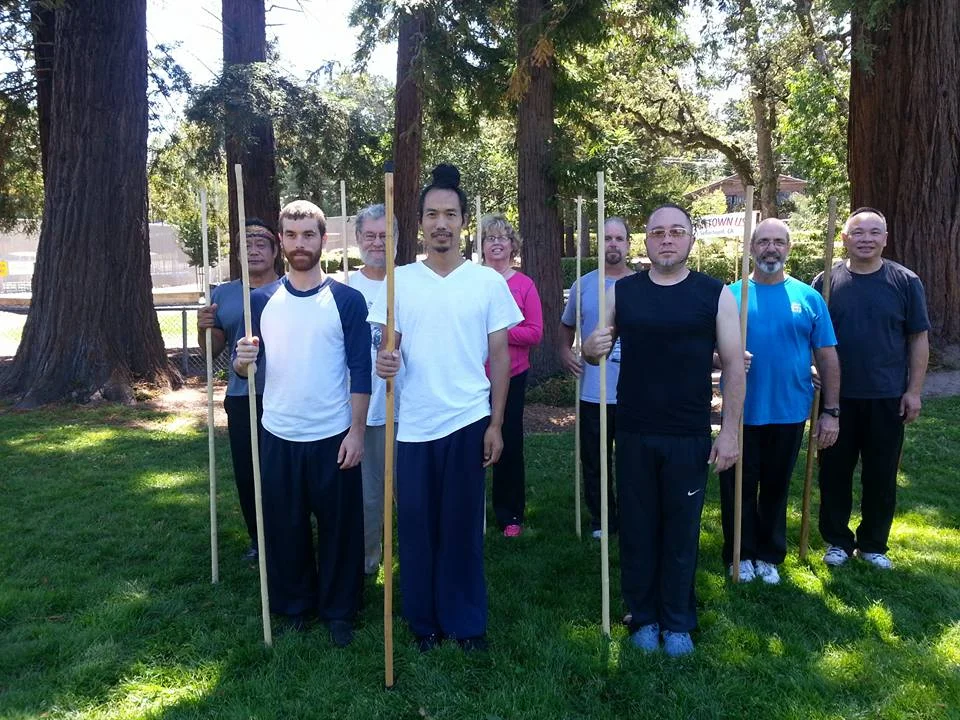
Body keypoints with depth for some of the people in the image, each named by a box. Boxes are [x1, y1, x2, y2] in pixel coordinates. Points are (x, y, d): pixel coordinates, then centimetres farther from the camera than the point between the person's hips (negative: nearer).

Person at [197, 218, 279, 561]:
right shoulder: (223, 295, 11)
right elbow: (213, 350, 14)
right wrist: (203, 328, -6)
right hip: (241, 399, 4)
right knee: (246, 473, 8)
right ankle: (257, 538, 26)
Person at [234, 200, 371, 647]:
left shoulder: (347, 300, -4)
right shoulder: (262, 300, 4)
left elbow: (361, 371, -5)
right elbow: (242, 365, 7)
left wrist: (356, 431, -10)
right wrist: (242, 361, -17)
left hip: (333, 436, -2)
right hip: (278, 436, 2)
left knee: (339, 526, 7)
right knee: (284, 526, 12)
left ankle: (339, 610, 24)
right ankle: (294, 605, 30)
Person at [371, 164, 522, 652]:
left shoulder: (488, 281, 0)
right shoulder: (399, 281, 3)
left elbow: (500, 354, 2)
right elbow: (389, 345, 5)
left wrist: (496, 424, -2)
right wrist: (385, 360, -20)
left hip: (469, 422, -1)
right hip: (414, 424, 1)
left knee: (463, 526, 7)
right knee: (416, 525, 8)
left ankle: (467, 621, 23)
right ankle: (423, 620, 26)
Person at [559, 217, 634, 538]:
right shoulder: (583, 285, 6)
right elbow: (566, 326, 19)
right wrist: (564, 351, 1)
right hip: (592, 392, 1)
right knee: (594, 462, 10)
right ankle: (602, 520, 26)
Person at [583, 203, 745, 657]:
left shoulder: (715, 295, -1)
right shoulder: (621, 292, 4)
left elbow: (734, 366, -1)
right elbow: (596, 350, 10)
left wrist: (730, 431, -5)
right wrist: (591, 350, -14)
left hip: (689, 437, -1)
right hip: (634, 435, 2)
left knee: (681, 531, 9)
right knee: (637, 529, 11)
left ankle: (678, 621, 26)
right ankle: (643, 616, 28)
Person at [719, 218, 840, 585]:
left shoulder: (808, 297, 0)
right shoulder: (731, 294, -2)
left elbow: (827, 357, 2)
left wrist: (830, 412, -2)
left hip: (790, 413, 1)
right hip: (741, 412, -1)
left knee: (776, 487, 15)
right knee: (739, 487, 9)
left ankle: (769, 555, 31)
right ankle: (741, 554, 27)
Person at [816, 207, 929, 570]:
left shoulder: (906, 282, 0)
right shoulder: (826, 282, 0)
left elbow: (919, 338, 2)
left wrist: (914, 390, -3)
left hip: (887, 397, 0)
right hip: (837, 397, 0)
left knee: (881, 474, 9)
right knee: (834, 471, 8)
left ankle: (873, 544, 26)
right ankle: (837, 540, 24)